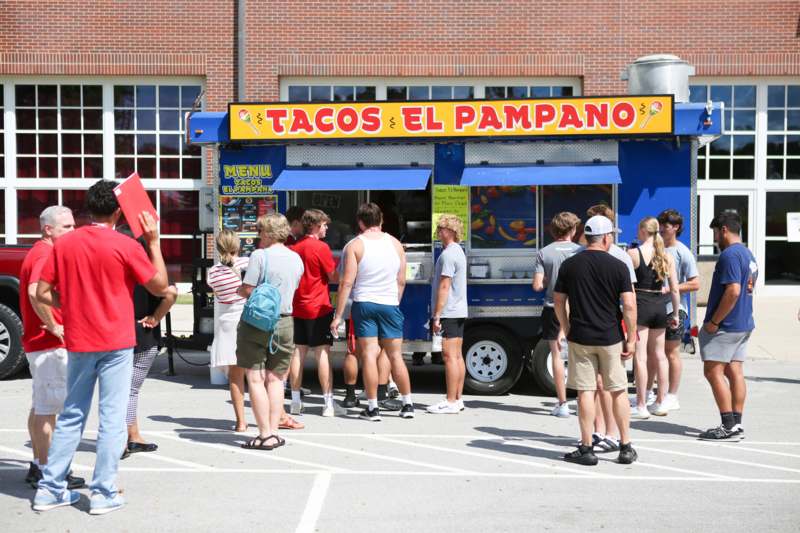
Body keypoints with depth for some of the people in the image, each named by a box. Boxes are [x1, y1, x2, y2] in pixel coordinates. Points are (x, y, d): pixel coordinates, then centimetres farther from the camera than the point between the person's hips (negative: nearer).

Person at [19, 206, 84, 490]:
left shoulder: (39, 253, 16)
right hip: (50, 344, -11)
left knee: (41, 406, 16)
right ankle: (46, 471, 1)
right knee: (48, 407, -5)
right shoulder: (47, 254, -16)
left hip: (38, 342, 11)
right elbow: (35, 293, -32)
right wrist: (54, 327, -24)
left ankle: (38, 466, 25)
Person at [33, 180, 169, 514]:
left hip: (78, 343, 4)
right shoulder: (125, 246, -11)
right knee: (112, 418, 3)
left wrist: (71, 304, 12)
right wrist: (153, 240, -1)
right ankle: (103, 494, 7)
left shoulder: (64, 244, 1)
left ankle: (50, 489, 19)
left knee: (71, 415, 15)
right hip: (115, 344, -4)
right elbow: (160, 287, -3)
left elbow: (42, 292, 1)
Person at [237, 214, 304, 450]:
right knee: (275, 379, 12)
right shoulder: (296, 258, 8)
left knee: (255, 379, 1)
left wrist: (238, 290, 8)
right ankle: (274, 431, 11)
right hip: (285, 322, 5)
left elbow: (247, 290, -12)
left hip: (257, 322, -5)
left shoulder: (259, 255, -10)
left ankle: (265, 435, -1)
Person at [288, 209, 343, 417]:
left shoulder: (294, 247, 7)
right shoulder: (321, 247, -11)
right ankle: (328, 403, -2)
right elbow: (334, 277, -7)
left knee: (298, 353, 9)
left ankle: (295, 401, 13)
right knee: (323, 354, -3)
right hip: (318, 308, -6)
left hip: (297, 308, 6)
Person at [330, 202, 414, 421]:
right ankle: (407, 404, 15)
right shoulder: (395, 243, 5)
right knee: (395, 355, 10)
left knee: (369, 355, 1)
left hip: (364, 304, -3)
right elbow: (401, 281, 7)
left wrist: (338, 315, -6)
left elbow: (347, 283, -9)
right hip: (390, 304, 3)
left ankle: (373, 407, 2)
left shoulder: (355, 245, -5)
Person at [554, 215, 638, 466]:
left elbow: (558, 302, 5)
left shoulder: (569, 265, 1)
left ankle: (586, 449, 6)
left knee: (585, 392, 3)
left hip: (580, 337, 1)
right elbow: (629, 306, -9)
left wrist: (567, 329, 15)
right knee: (618, 391, 10)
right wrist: (631, 338, -1)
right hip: (610, 338, -1)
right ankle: (626, 447, 16)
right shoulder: (618, 266, -5)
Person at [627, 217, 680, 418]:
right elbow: (674, 289, 5)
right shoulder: (667, 257, 5)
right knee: (659, 355, 16)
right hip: (659, 306, 5)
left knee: (640, 357, -2)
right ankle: (660, 403, 23)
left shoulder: (633, 254, -8)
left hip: (640, 305, -5)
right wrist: (675, 314, 12)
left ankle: (641, 406, 1)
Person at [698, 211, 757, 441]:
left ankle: (729, 426, -5)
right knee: (735, 372, 10)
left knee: (714, 372, -5)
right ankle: (737, 424, 12)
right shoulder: (748, 254, 16)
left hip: (725, 326, -10)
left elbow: (733, 291, -25)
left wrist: (713, 322, -19)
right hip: (744, 324, 10)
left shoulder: (729, 255, -16)